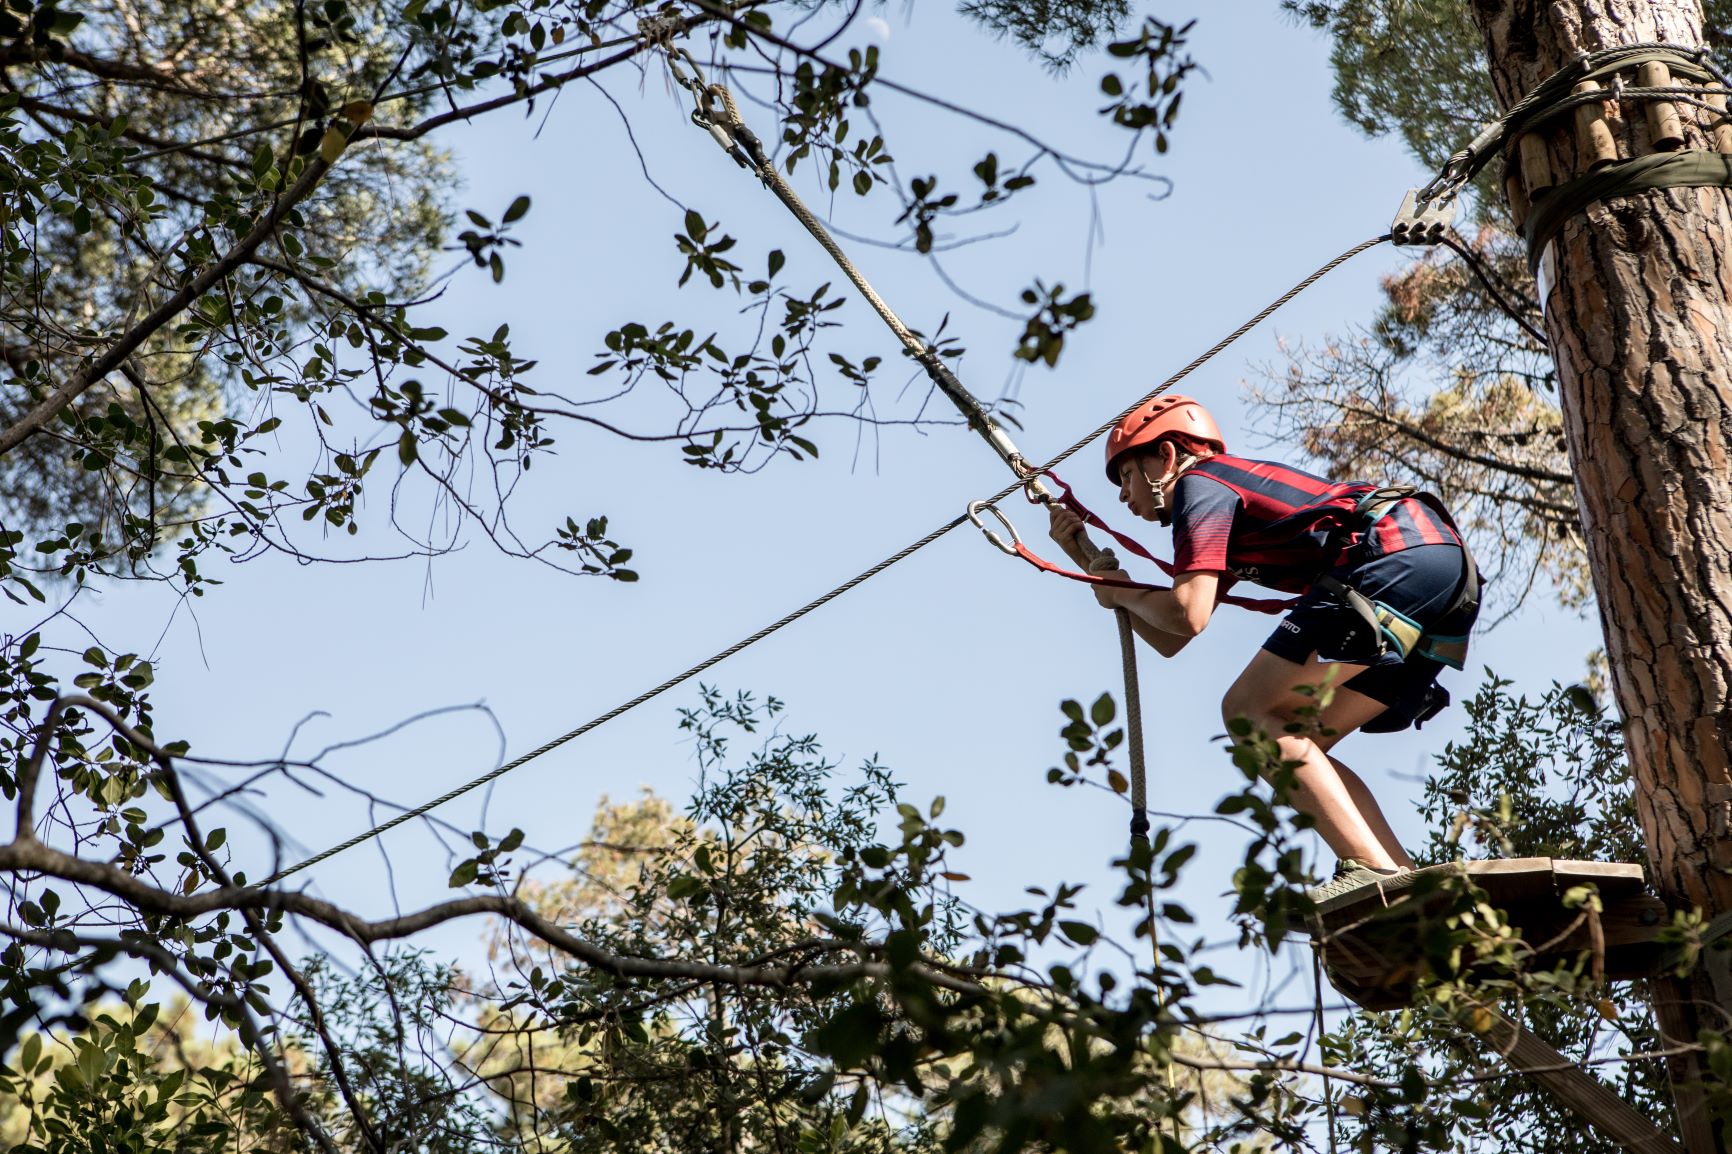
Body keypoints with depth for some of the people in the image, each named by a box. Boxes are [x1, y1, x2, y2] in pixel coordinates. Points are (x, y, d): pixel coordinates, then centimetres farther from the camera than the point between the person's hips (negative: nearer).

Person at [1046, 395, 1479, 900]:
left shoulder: (1199, 484, 5)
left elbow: (1187, 617, -9)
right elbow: (1169, 641, 34)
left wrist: (1124, 592, 12)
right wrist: (1088, 561, 35)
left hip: (1398, 557, -10)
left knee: (1248, 709, -9)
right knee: (1290, 743, 12)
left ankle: (1369, 866, -20)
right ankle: (1403, 879, 0)